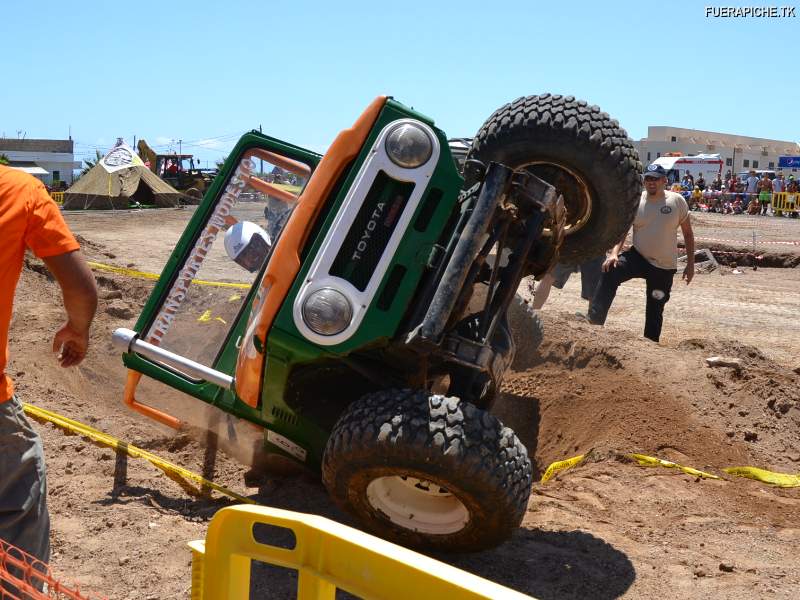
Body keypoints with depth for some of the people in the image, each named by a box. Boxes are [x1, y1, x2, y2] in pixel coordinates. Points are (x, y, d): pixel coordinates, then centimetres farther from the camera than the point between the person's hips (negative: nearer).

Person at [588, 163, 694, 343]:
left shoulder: (677, 201, -6)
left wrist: (690, 264, 0)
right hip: (638, 257, 0)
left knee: (655, 311, 10)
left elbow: (688, 233, 1)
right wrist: (614, 253, -22)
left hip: (664, 267, 0)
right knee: (609, 273, -28)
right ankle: (594, 322, -29)